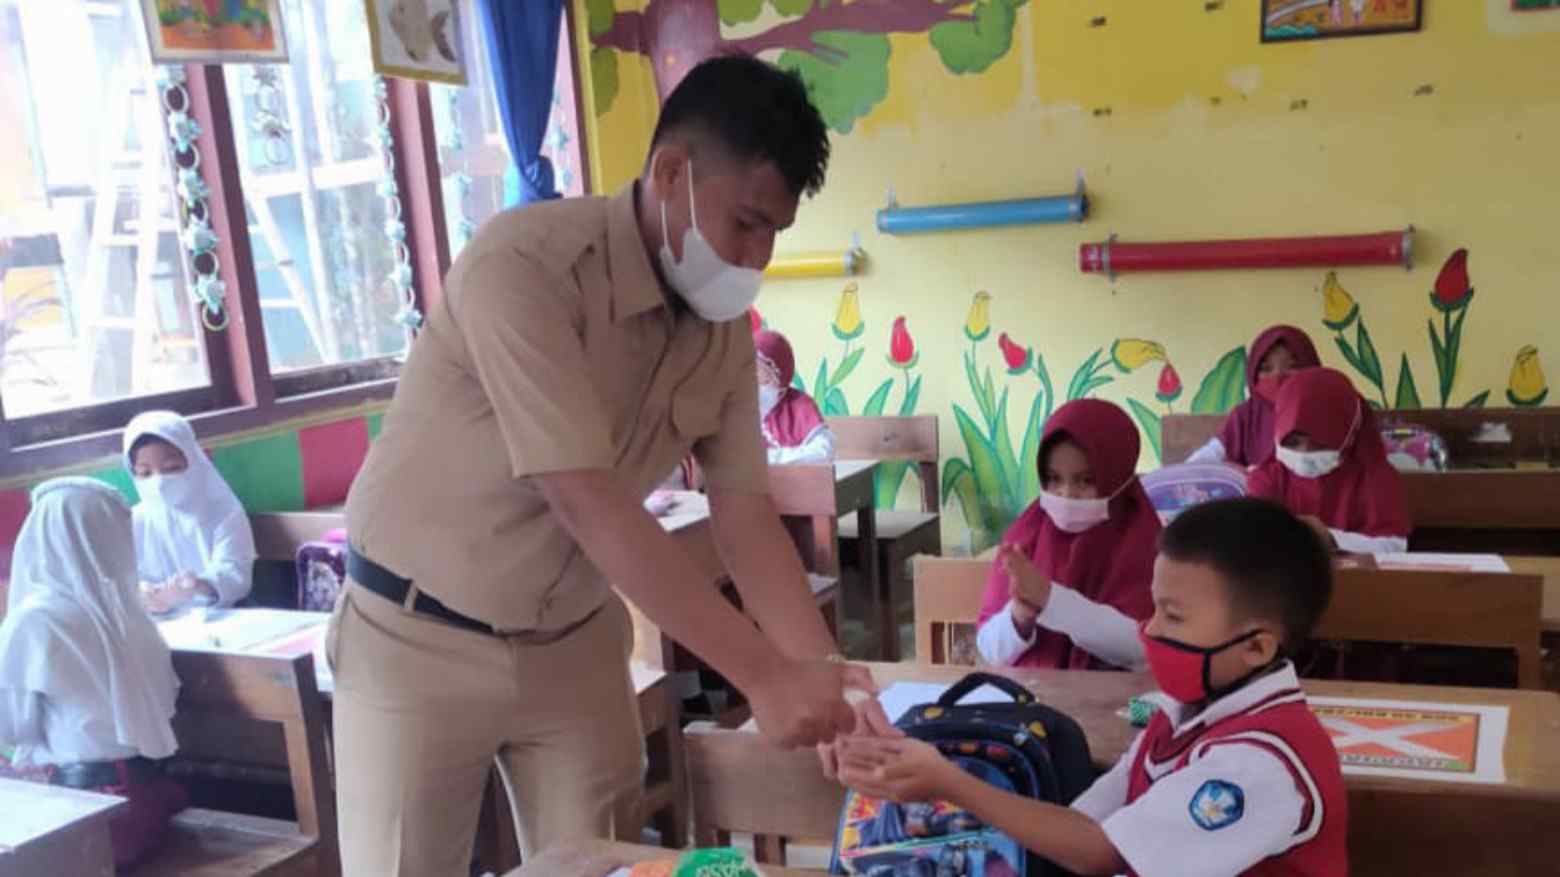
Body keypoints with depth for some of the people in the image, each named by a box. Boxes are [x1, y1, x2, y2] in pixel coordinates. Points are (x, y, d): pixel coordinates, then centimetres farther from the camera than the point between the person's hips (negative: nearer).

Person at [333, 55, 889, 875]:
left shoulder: (723, 325, -6)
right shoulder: (523, 263, -27)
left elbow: (745, 514, -6)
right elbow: (589, 504, -32)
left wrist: (826, 675, -20)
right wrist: (762, 673, -32)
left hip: (575, 643, 5)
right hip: (421, 640, -5)